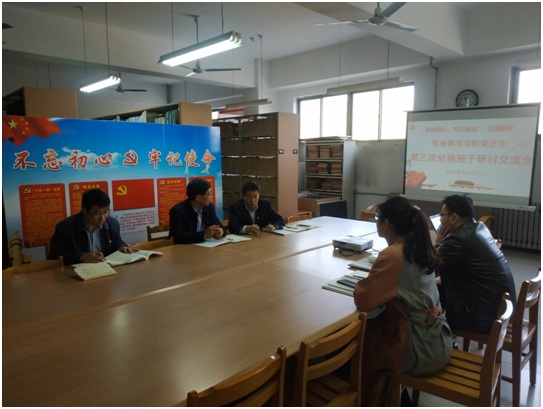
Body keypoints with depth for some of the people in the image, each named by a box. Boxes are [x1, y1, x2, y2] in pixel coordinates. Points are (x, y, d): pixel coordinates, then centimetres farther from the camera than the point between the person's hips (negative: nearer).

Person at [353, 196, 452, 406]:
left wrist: (361, 284, -4)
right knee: (371, 329, 21)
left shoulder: (392, 255, -23)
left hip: (422, 348, -7)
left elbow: (363, 301, -23)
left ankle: (369, 401, 33)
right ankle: (396, 396, 35)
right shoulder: (418, 247, 2)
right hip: (439, 340, 8)